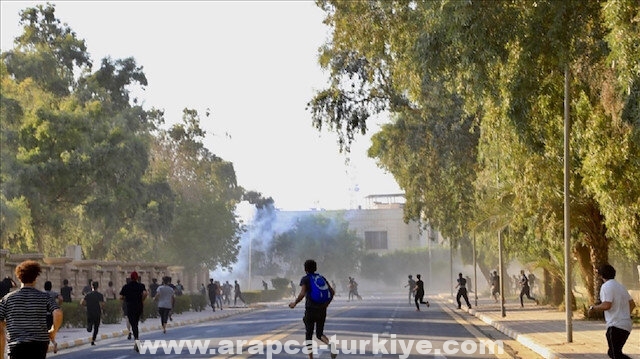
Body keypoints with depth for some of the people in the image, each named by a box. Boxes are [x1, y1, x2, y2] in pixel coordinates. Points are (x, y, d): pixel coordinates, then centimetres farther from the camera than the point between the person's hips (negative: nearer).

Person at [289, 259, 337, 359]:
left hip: (310, 310, -4)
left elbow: (302, 294, -18)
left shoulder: (305, 279, -4)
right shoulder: (322, 278, 11)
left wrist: (294, 303, -4)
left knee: (308, 335, 9)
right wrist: (326, 304, 20)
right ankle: (331, 345, -15)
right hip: (322, 310, 4)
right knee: (319, 334, 14)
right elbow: (332, 292, 10)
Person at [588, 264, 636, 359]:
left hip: (615, 325, -9)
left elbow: (606, 305, -22)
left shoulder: (606, 286, -10)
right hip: (626, 325, 9)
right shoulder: (620, 286, 17)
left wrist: (593, 308, -5)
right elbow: (632, 304, 20)